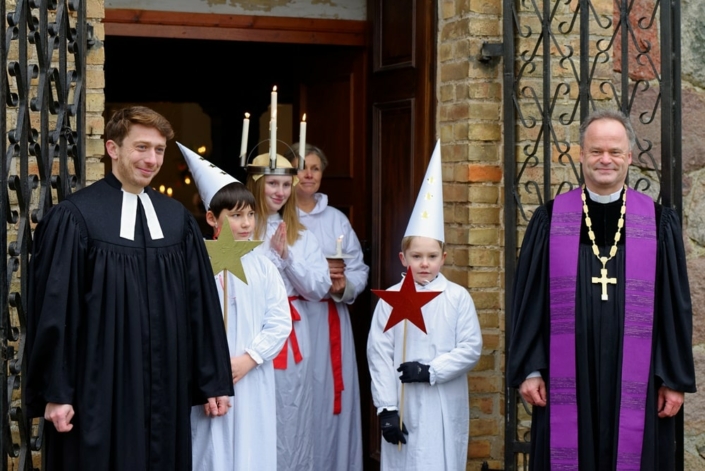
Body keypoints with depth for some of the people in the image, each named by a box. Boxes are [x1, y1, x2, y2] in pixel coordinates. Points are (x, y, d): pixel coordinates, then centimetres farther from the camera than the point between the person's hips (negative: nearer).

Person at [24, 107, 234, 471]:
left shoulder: (178, 219, 7)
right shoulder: (74, 218, -7)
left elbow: (201, 303, 8)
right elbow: (54, 309, -8)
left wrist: (213, 381, 6)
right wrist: (55, 392, -10)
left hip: (165, 387, 4)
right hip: (99, 391, -4)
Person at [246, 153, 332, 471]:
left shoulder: (302, 237, 11)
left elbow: (319, 289, 3)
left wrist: (288, 256, -7)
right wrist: (272, 254, -13)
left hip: (292, 335, 3)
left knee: (291, 417, 6)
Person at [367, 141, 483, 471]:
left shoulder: (457, 298, 1)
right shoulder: (391, 299, 0)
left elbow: (471, 348, -2)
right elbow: (379, 356, -1)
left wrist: (431, 371, -13)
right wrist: (386, 408, -6)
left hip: (445, 408, 0)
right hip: (403, 405, 0)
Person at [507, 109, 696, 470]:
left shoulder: (659, 223, 4)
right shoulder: (550, 220, 4)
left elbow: (675, 304, 4)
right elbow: (528, 299, 4)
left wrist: (675, 378, 1)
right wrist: (527, 370, -1)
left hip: (636, 384, 0)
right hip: (566, 382, 0)